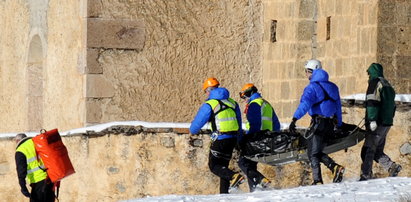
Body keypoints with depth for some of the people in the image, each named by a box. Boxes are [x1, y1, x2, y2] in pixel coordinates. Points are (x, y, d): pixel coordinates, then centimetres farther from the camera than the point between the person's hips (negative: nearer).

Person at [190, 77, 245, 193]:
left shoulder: (209, 105, -8)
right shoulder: (232, 102, 12)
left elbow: (198, 122, -2)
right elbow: (239, 124, 18)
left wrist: (193, 131, 21)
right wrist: (238, 141, 27)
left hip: (220, 140, -7)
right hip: (233, 139, 7)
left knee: (214, 166, 1)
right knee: (223, 165, 16)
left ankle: (234, 176, -22)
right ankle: (224, 193, 11)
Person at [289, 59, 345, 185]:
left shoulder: (312, 87, -9)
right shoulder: (332, 87, 16)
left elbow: (304, 104, -25)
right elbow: (338, 107, 22)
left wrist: (294, 119, -33)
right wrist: (339, 125, 29)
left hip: (318, 122, -7)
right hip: (330, 123, 7)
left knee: (313, 153, -1)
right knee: (318, 152, 15)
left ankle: (317, 180, -14)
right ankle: (336, 167, -8)